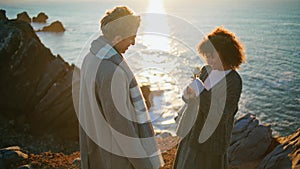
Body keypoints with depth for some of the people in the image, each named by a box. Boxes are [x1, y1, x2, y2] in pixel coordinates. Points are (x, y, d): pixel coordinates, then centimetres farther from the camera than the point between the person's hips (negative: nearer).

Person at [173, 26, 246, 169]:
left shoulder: (233, 82, -18)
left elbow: (221, 116, -23)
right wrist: (188, 94, -16)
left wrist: (202, 93, -29)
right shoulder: (206, 71, 0)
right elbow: (189, 99, 7)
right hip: (190, 134, 7)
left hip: (210, 141, -6)